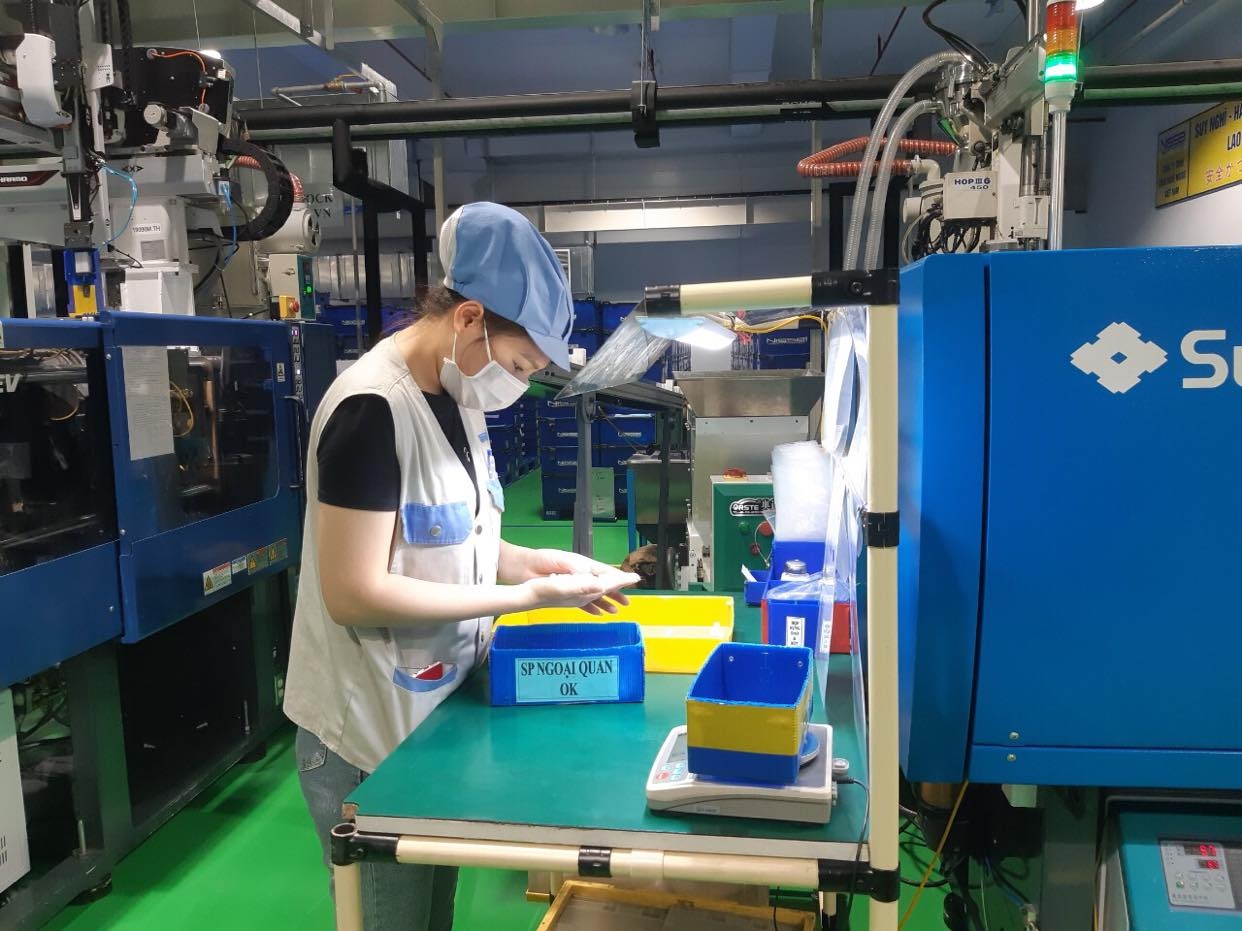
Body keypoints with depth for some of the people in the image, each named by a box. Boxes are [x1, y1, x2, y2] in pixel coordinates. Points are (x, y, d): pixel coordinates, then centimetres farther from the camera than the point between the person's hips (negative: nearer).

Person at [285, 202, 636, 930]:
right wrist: (524, 597, -22)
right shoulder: (375, 409, -23)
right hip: (373, 739, -8)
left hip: (439, 715, 8)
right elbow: (353, 593, -25)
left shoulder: (458, 397, 4)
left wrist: (534, 562, -2)